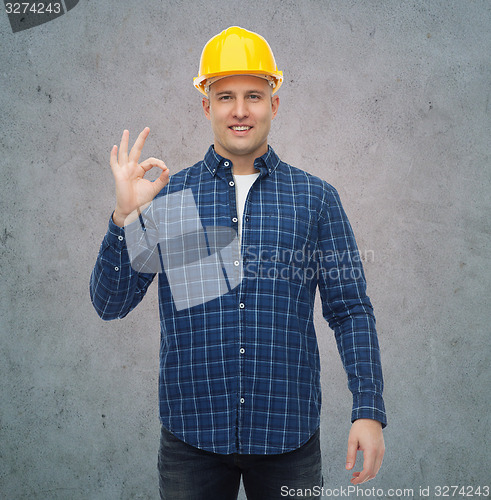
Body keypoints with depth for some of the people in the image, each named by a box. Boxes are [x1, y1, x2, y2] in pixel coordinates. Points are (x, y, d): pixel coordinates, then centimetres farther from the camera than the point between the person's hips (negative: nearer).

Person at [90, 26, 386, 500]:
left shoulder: (316, 198, 3)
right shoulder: (166, 196, 2)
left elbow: (350, 309, 3)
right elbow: (109, 304, -1)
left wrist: (369, 410, -6)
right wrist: (125, 216, -15)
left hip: (289, 435, 1)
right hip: (191, 434, 0)